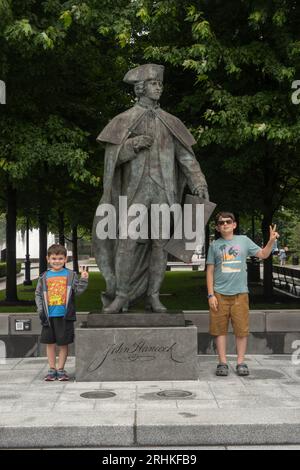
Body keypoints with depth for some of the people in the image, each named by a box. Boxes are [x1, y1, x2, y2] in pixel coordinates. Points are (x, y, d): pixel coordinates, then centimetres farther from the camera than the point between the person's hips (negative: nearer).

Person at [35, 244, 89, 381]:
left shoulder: (70, 275, 2)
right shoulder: (44, 277, 6)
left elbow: (78, 290, -4)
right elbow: (38, 294, 10)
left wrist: (83, 280, -20)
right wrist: (40, 309, -1)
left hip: (65, 315, -2)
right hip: (49, 316, 2)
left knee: (63, 343, 5)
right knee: (50, 343, 8)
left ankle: (60, 369, 15)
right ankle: (52, 369, 19)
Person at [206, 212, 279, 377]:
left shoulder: (244, 240, 6)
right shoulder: (215, 245, 5)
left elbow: (263, 254, 7)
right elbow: (210, 271, 5)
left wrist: (271, 241, -11)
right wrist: (211, 295, -2)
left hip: (240, 293, 0)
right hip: (220, 293, 0)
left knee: (241, 329, 3)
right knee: (220, 329, 3)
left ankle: (241, 362, 13)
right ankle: (222, 362, 12)